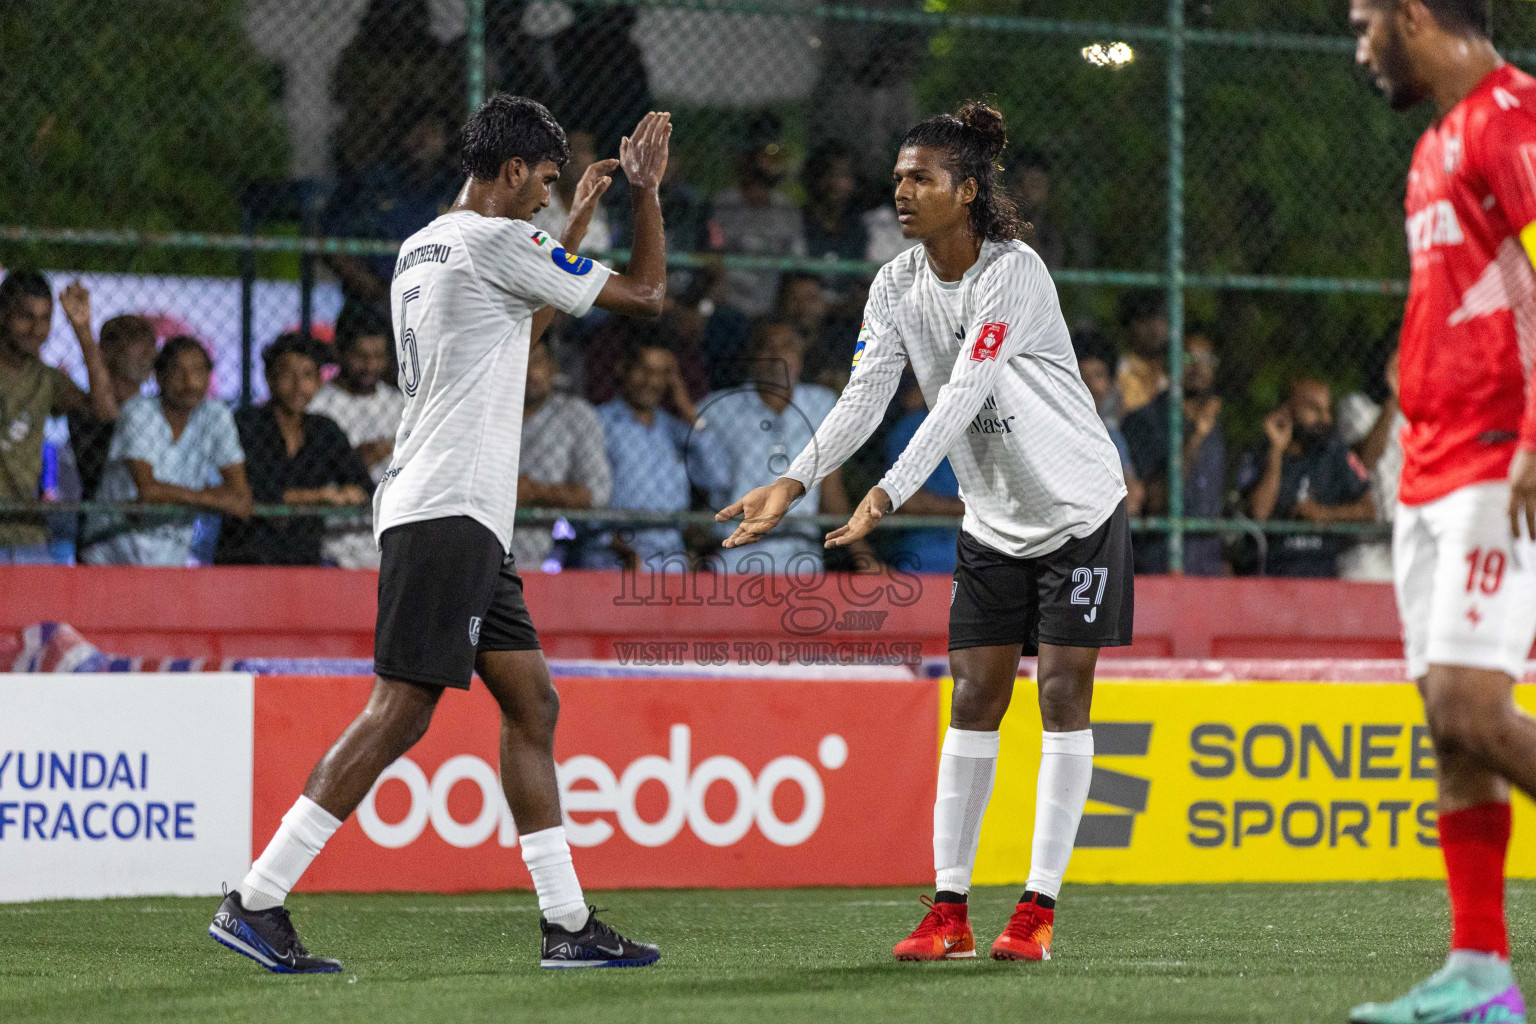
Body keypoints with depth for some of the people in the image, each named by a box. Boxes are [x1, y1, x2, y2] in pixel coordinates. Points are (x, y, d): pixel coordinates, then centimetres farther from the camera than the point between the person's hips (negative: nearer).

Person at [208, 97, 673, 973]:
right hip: (446, 513, -10)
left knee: (533, 705, 10)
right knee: (401, 711, -12)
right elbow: (647, 296, -3)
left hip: (471, 522, 10)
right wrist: (648, 189, 12)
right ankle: (255, 904, -14)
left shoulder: (421, 250, 19)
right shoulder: (495, 241, -9)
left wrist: (578, 224, 37)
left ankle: (568, 924, 10)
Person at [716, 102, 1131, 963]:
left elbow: (961, 398, -30)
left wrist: (889, 495, -39)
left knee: (1063, 697, -5)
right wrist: (795, 483, -24)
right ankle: (950, 909, 1)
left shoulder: (1014, 271, -21)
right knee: (973, 702, 1)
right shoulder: (897, 287, -1)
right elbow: (864, 399, -8)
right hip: (993, 522, 6)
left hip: (1080, 509, -6)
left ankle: (1039, 906, -2)